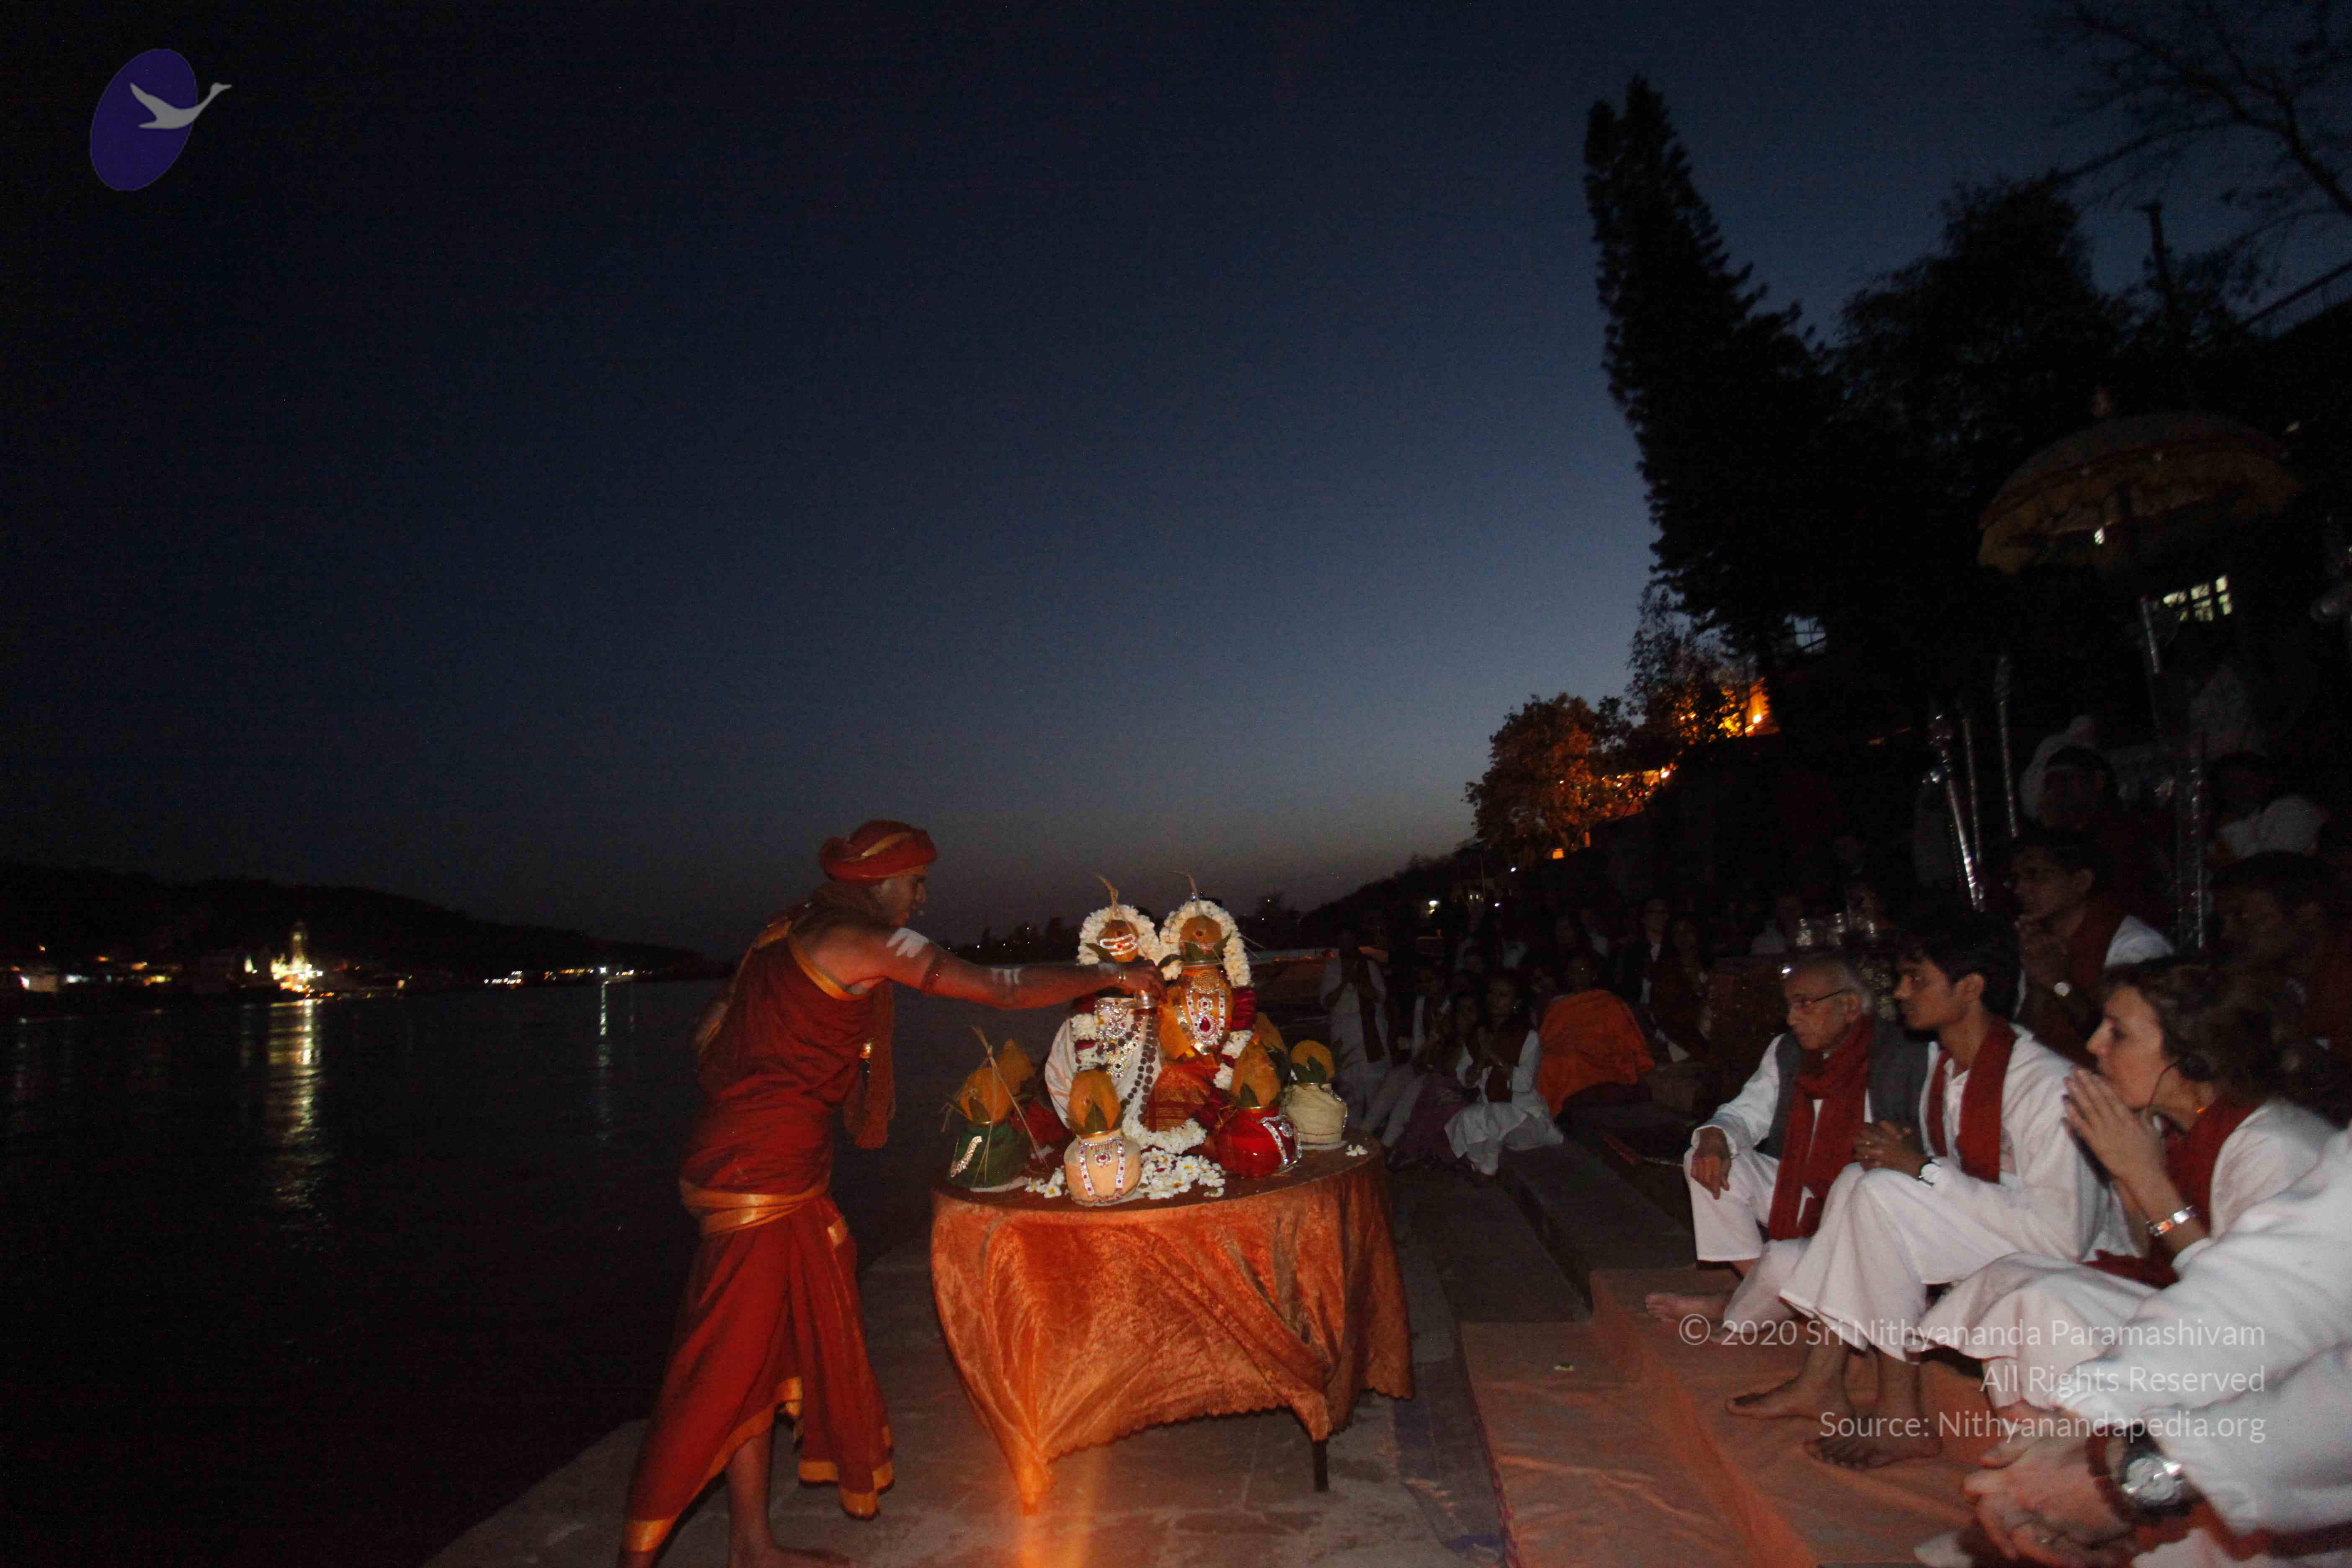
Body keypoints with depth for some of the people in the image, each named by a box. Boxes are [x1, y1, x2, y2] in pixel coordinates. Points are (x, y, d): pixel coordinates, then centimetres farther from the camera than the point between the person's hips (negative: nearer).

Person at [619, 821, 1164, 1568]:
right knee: (723, 1372, -1)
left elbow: (709, 1037, 19)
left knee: (767, 1358, 16)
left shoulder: (792, 932, 14)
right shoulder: (866, 941, -14)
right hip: (761, 1184, -10)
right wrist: (1113, 974, -3)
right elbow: (1004, 988, -13)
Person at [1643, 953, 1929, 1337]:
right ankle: (1759, 1286, -5)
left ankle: (1732, 1317, 4)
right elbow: (1748, 1111, 8)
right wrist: (1715, 1137, -14)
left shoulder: (1910, 1059, -15)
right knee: (1704, 1161, -6)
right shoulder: (1788, 1053, 5)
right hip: (1800, 1199, 7)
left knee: (1785, 1260, -32)